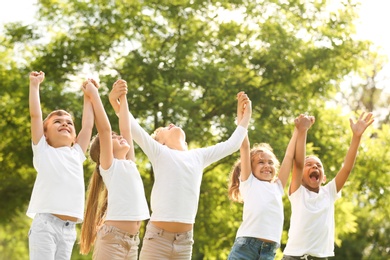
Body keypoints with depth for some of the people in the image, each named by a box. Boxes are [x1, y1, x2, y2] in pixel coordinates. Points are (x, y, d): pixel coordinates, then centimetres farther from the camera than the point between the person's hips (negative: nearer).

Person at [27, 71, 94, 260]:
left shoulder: (77, 154, 20)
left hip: (69, 228, 5)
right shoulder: (43, 151, 8)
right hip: (45, 223, -5)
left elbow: (88, 124, 23)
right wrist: (35, 84, 8)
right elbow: (35, 115, 4)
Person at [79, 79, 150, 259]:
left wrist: (122, 97, 25)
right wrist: (93, 94, -1)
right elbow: (104, 128, -7)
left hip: (132, 240, 7)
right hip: (112, 237, -7)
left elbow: (126, 128, 21)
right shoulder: (109, 166, 1)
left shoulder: (130, 164, 18)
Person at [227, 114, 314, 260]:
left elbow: (290, 156, 24)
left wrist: (300, 130, 23)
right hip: (245, 247, -4)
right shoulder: (248, 182, 13)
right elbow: (244, 146, 10)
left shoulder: (277, 187, 24)